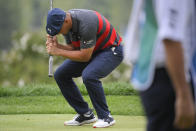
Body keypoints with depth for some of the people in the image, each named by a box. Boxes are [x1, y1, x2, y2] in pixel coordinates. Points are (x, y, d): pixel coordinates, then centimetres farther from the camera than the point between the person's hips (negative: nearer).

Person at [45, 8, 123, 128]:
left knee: (89, 75, -34)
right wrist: (57, 46, -18)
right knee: (61, 74, 0)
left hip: (111, 51, -9)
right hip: (90, 51, 9)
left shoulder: (86, 23, -33)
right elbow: (73, 48, 1)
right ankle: (86, 114, 9)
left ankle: (105, 117, -17)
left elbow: (85, 56, -29)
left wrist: (59, 52, -25)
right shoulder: (65, 22, -7)